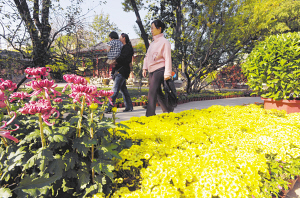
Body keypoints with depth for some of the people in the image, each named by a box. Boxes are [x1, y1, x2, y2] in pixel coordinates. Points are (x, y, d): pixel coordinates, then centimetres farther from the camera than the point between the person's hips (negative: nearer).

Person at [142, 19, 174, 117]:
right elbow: (147, 56, 21)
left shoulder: (164, 42, -8)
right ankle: (168, 110, 26)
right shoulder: (153, 42, 17)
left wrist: (167, 73, -20)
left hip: (159, 70, -8)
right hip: (151, 71, 8)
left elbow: (167, 58, -14)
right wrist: (145, 68, 13)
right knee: (158, 92, 12)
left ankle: (149, 115, -6)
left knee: (152, 93, -12)